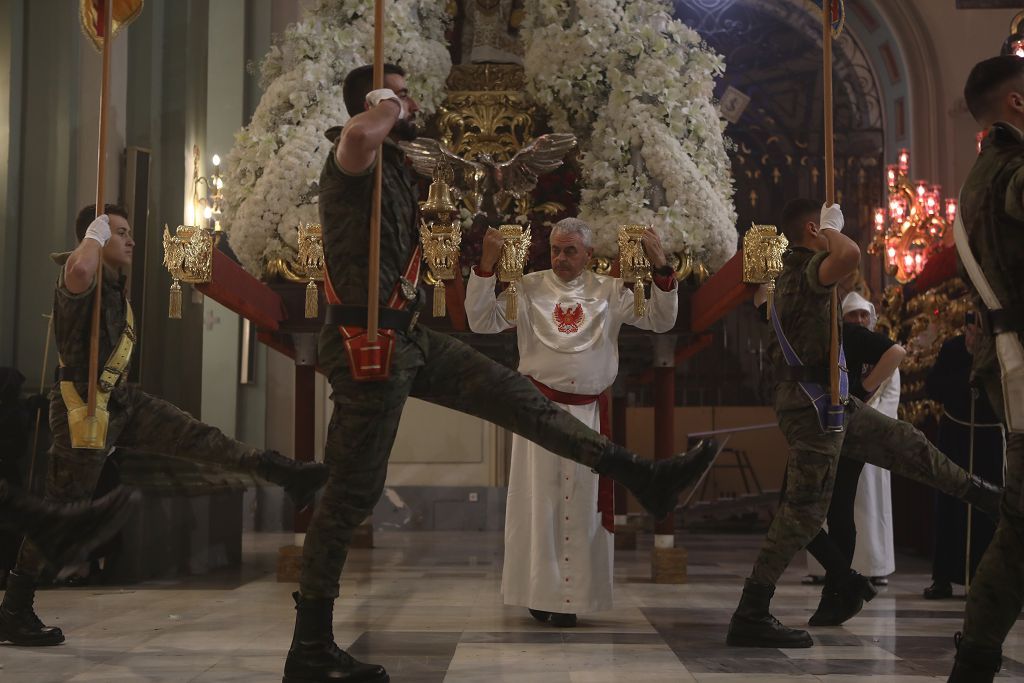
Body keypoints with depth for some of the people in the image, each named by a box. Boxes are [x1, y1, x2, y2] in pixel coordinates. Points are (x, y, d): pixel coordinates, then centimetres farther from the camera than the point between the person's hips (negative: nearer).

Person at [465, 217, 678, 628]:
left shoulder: (609, 292, 6)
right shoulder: (529, 288, 4)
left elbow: (662, 321, 3)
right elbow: (481, 321, -1)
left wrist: (660, 269, -8)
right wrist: (487, 266, -10)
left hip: (589, 412, 1)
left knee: (581, 503, 5)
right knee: (539, 500, 2)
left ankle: (571, 595, 14)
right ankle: (539, 592, 10)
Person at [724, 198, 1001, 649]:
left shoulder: (796, 270, 13)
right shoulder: (804, 270, -19)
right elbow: (848, 256, -41)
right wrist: (832, 231, -19)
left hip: (831, 402, 10)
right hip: (810, 406, -10)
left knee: (907, 445, 21)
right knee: (805, 511, -6)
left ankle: (981, 494, 42)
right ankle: (750, 617, -2)